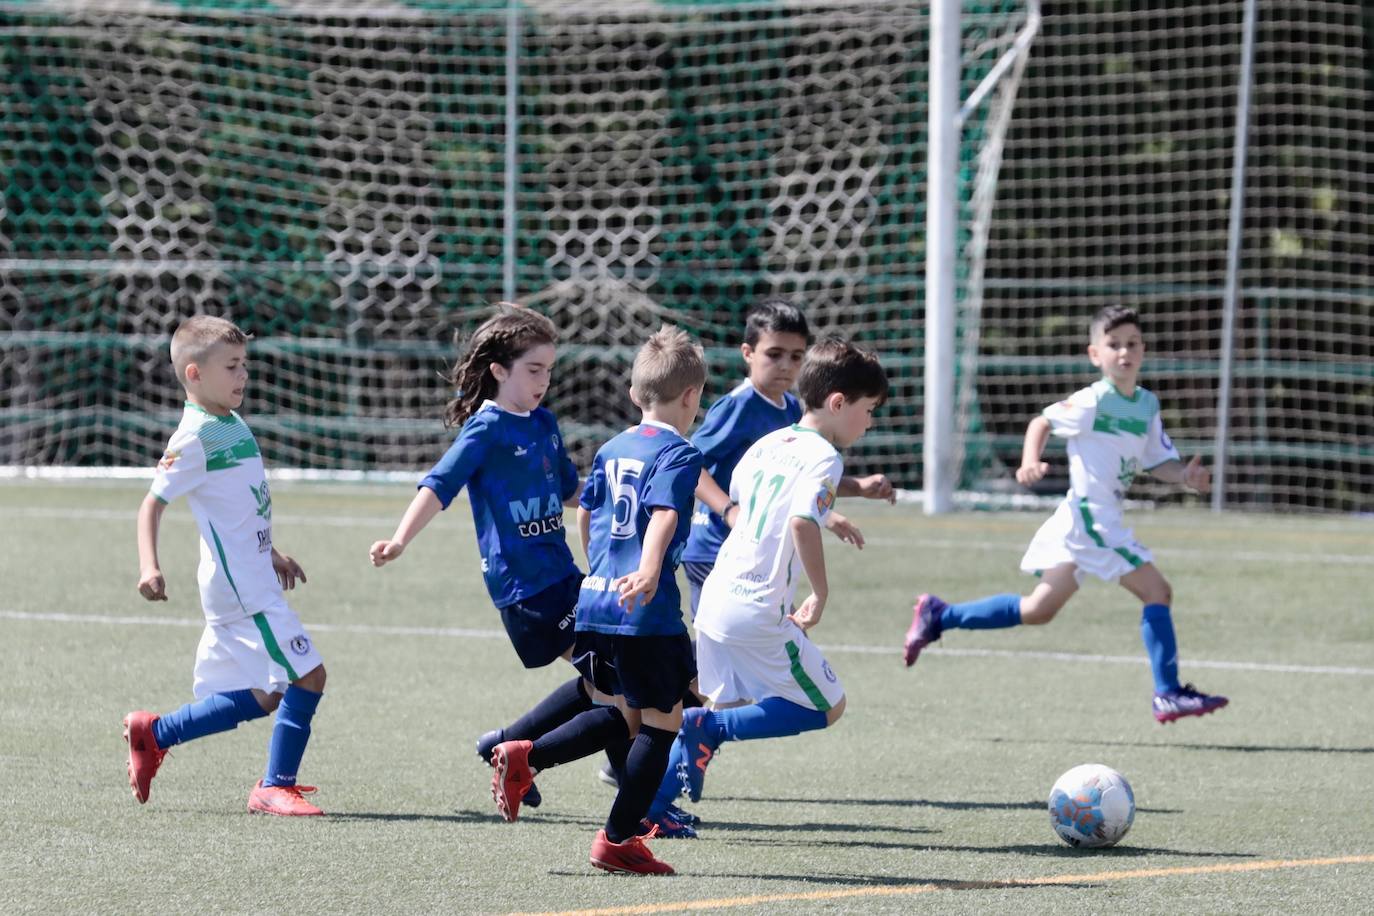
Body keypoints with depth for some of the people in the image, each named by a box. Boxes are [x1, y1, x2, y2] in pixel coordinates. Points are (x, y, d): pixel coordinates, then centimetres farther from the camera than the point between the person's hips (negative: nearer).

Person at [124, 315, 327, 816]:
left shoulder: (233, 425, 14)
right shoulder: (195, 437, -13)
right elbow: (152, 503, -16)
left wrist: (271, 553, 34)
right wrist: (148, 566, -29)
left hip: (252, 582, 10)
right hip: (242, 589, -10)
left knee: (261, 697, 13)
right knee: (307, 673, -12)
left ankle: (152, 734, 24)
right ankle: (276, 786, -4)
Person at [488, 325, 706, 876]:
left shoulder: (612, 450, 16)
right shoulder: (678, 455, -7)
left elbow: (585, 514, 29)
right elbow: (663, 515, -24)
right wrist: (648, 574, -39)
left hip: (594, 603, 8)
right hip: (648, 611, -8)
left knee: (624, 716, 19)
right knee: (661, 721, 3)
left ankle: (524, 757, 5)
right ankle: (617, 840, 2)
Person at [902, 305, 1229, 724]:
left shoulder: (1147, 405, 9)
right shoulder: (1093, 402, -12)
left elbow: (1158, 461, 14)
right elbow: (1042, 422, -3)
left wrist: (1185, 475, -5)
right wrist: (1030, 462, -18)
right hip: (1091, 517, -9)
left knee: (1038, 610, 16)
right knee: (1157, 591, -11)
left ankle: (938, 616, 25)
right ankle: (1169, 694, -7)